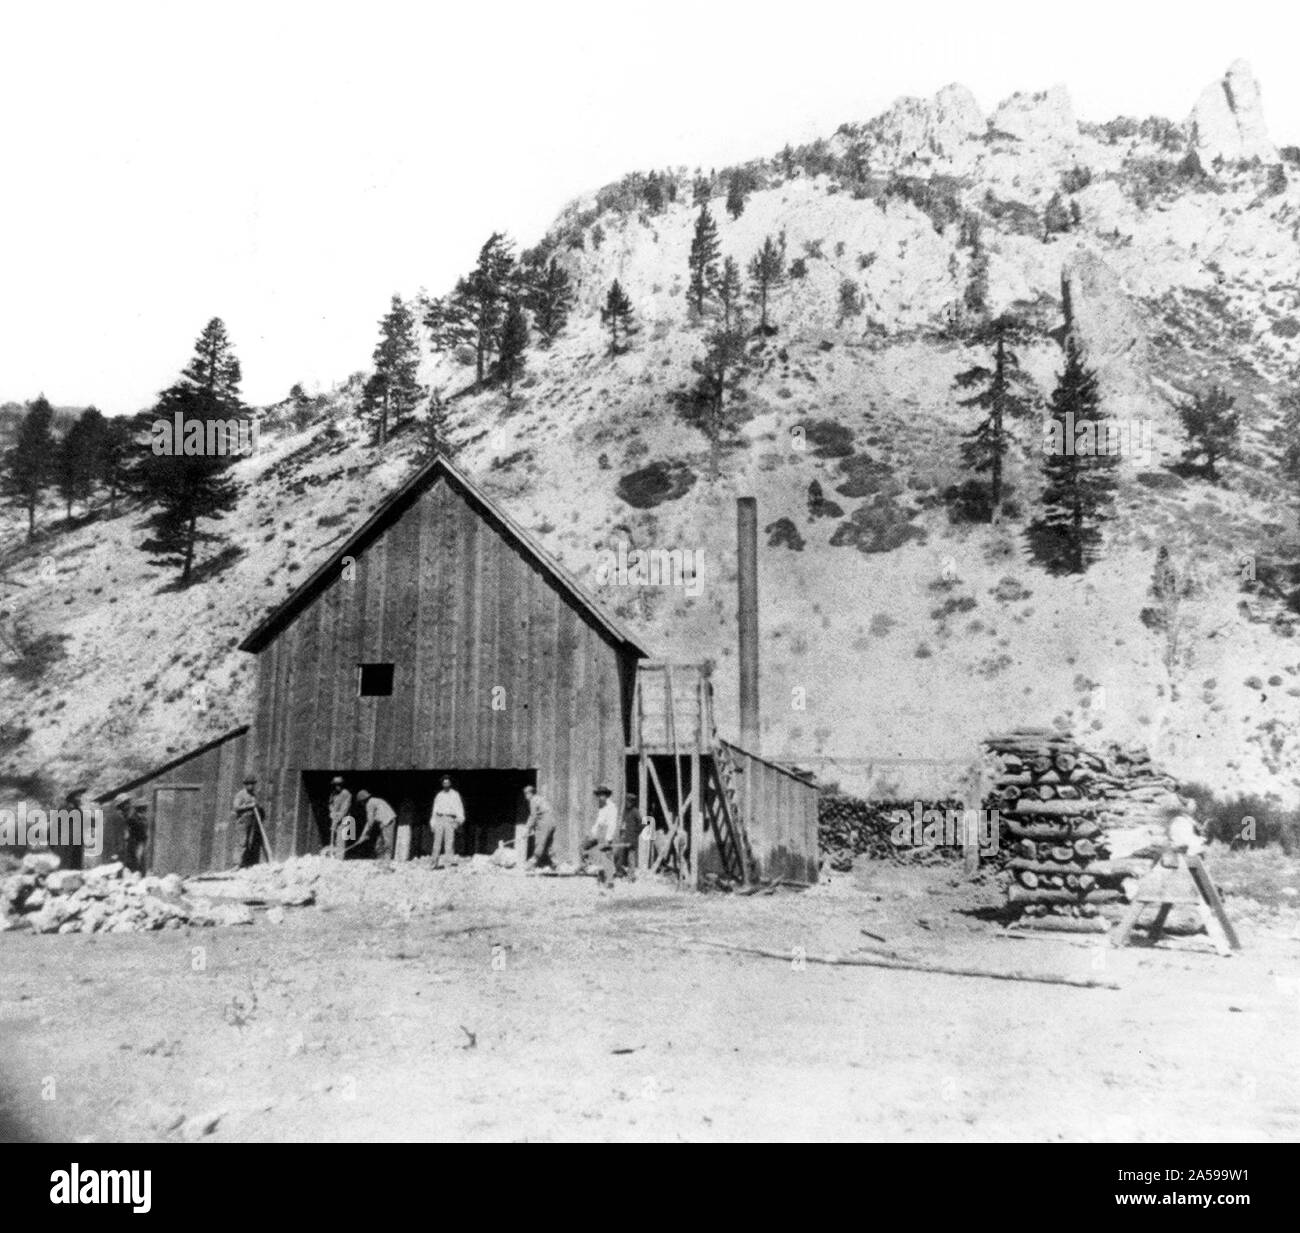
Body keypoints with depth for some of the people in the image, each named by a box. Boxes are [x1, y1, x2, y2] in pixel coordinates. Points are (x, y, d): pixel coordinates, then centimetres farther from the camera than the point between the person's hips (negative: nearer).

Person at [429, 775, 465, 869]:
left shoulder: (455, 794, 10)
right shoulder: (439, 795, 17)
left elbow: (459, 807, 2)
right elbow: (435, 809, 18)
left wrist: (460, 817, -14)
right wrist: (432, 823, 11)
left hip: (450, 819, -2)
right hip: (439, 818, 2)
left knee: (449, 841, -11)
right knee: (437, 841, -4)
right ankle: (435, 863, -4)